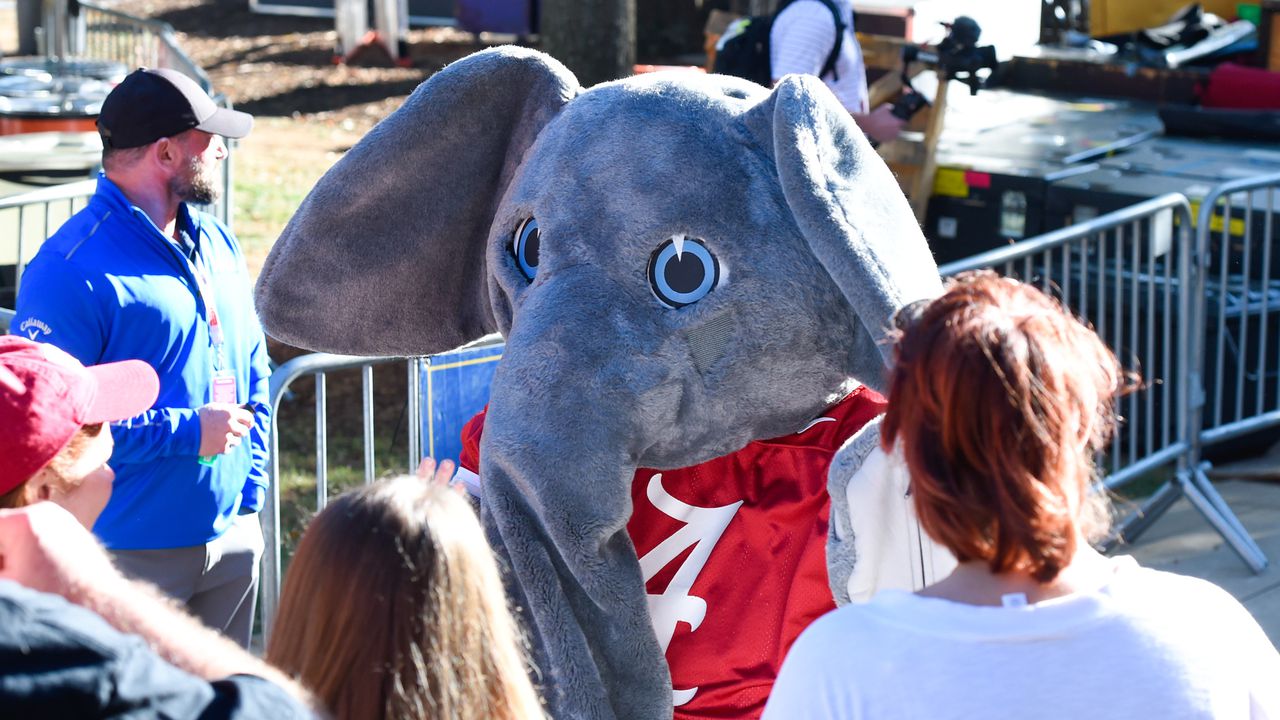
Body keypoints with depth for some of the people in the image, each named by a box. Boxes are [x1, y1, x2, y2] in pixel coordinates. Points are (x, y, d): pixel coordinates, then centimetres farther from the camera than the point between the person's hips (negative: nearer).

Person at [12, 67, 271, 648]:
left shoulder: (217, 245, 11)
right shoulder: (70, 272, -16)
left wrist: (249, 494, 10)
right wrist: (186, 432, -20)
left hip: (231, 539, 7)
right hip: (127, 555, -7)